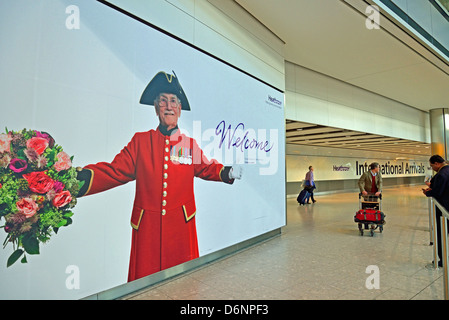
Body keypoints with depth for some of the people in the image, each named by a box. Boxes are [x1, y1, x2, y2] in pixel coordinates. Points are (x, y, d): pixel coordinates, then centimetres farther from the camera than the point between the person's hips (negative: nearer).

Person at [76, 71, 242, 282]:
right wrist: (81, 177, -21)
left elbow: (207, 168, 16)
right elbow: (115, 171, -5)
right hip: (147, 225, -1)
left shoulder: (190, 144, 7)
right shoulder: (140, 141, 2)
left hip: (181, 224, 1)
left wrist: (228, 173, -2)